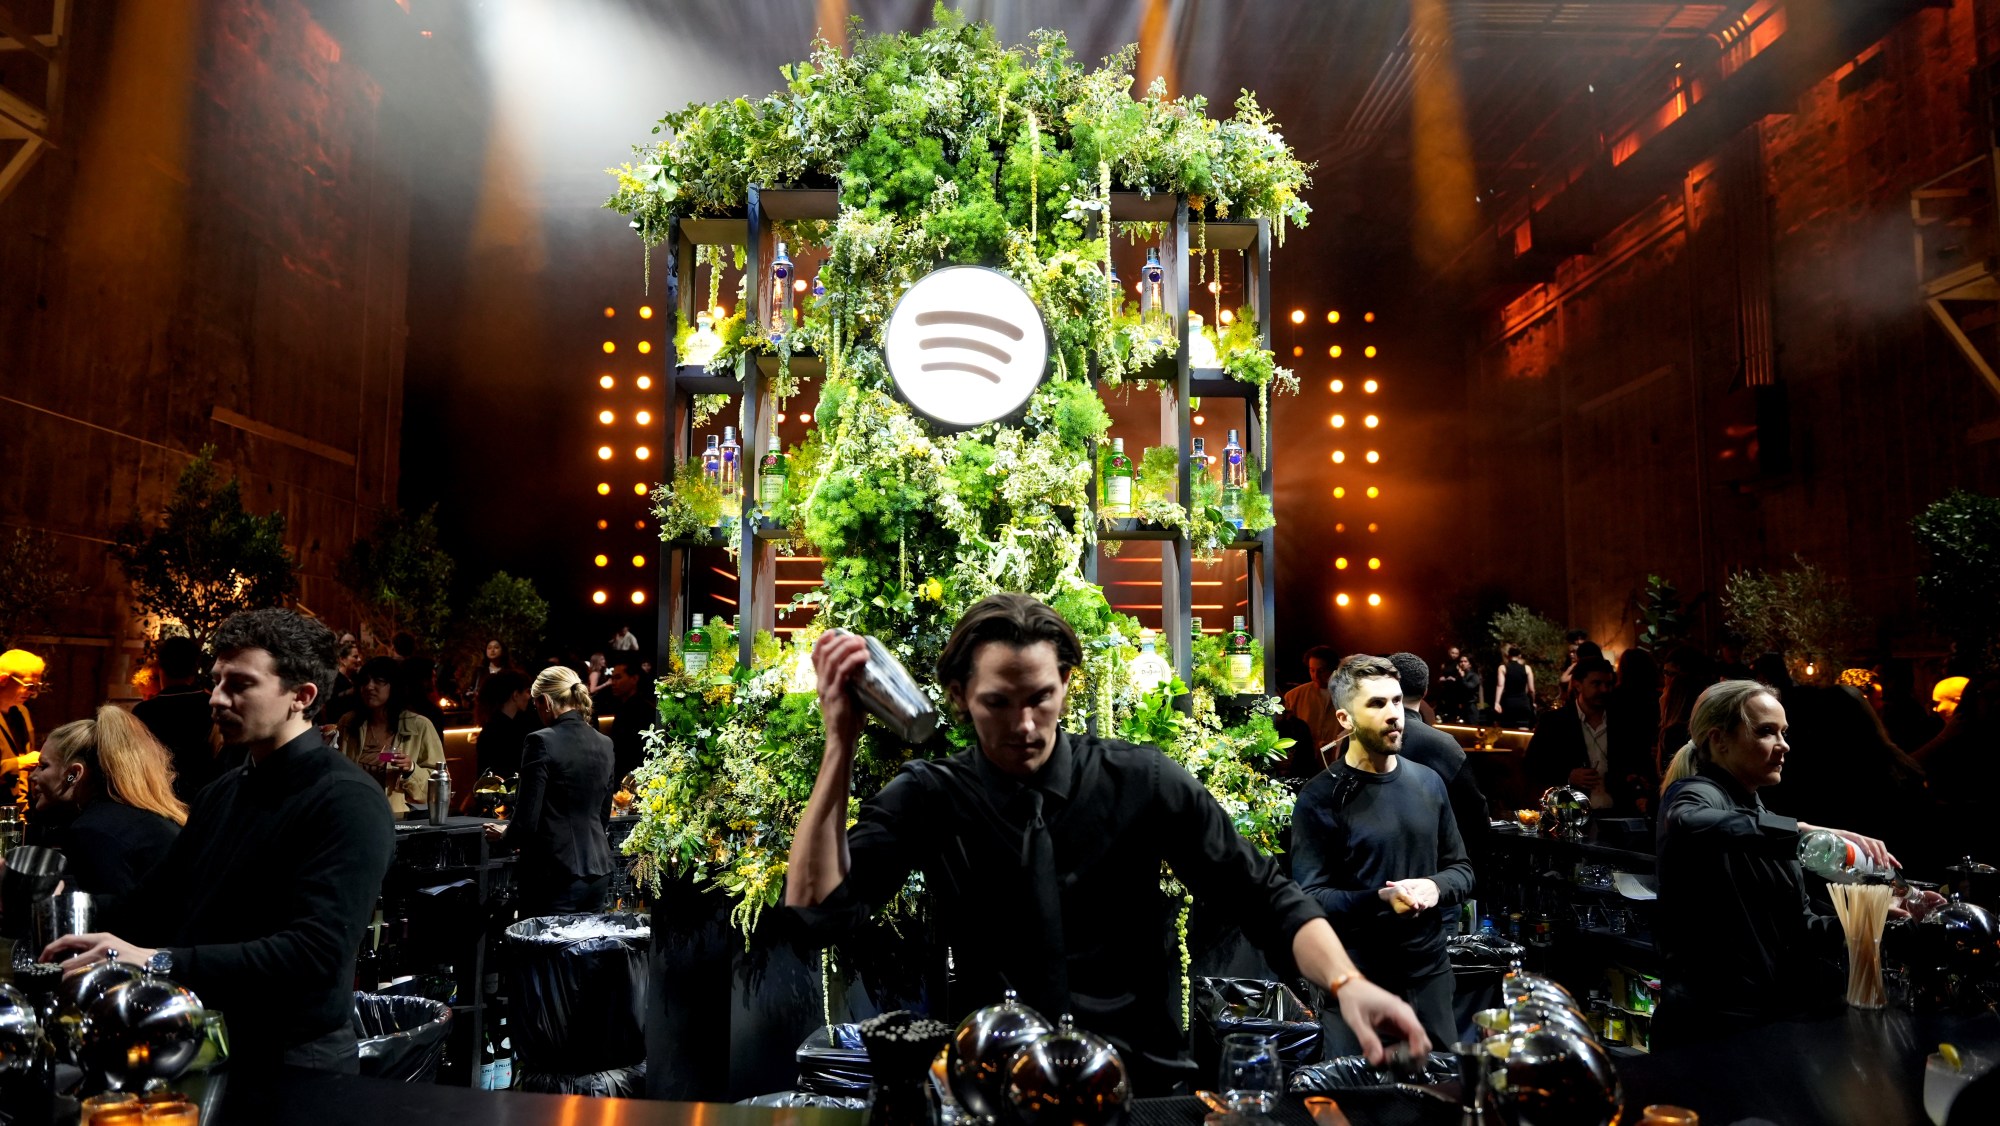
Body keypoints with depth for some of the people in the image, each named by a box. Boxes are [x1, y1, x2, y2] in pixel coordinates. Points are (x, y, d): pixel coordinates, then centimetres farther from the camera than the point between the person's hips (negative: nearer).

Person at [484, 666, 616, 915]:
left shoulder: (541, 742, -12)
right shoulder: (605, 744, 8)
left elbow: (526, 820, -12)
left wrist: (504, 836, 8)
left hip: (556, 877, -6)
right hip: (598, 873, 7)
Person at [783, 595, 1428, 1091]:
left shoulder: (1142, 782, -3)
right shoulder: (927, 797, -2)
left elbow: (1266, 901, -1)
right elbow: (817, 911, -12)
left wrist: (1347, 983, -20)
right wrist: (841, 744, -18)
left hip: (1142, 1081, 1)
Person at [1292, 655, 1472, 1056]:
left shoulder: (1428, 782, 7)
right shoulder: (1321, 798, -10)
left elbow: (1462, 870, 12)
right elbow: (1307, 899, -13)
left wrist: (1435, 888, -9)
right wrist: (1380, 900, -26)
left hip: (1430, 973, 5)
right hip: (1355, 982, -4)